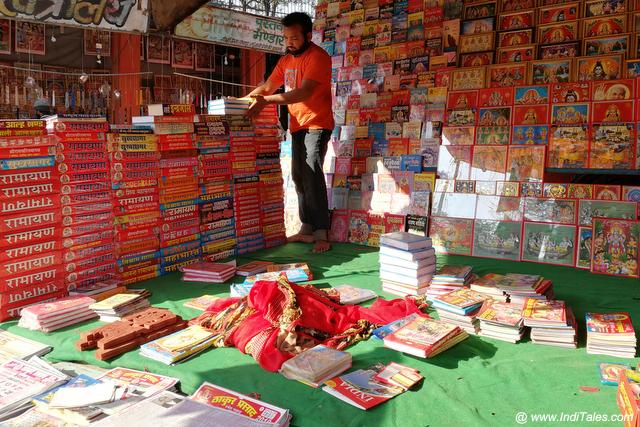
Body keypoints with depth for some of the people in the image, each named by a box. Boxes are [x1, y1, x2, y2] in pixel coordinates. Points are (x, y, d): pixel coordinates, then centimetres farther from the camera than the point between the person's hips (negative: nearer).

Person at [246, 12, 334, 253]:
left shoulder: (317, 57, -13)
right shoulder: (286, 60, 14)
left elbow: (304, 92, -25)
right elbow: (266, 87, 16)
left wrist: (267, 101, -29)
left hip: (316, 125, -8)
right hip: (298, 126, 8)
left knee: (312, 176, -16)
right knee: (298, 177, 6)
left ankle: (321, 233, -14)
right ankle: (307, 228, 13)